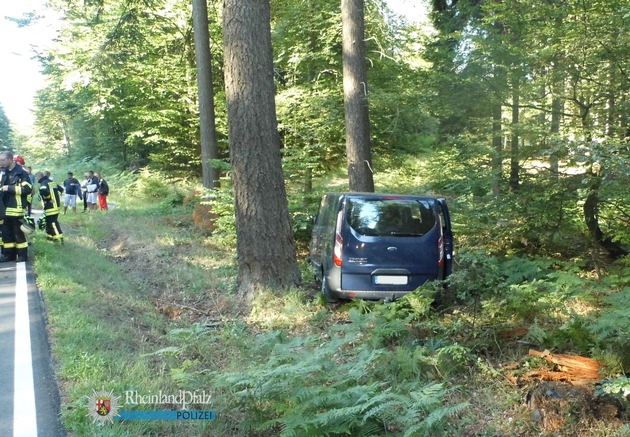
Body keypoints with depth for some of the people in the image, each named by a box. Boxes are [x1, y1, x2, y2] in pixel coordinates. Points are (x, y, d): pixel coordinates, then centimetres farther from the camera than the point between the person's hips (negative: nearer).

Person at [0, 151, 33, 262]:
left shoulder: (21, 172, -9)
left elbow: (28, 189, -18)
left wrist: (9, 188, -19)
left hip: (16, 208, -8)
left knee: (18, 233, -2)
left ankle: (23, 255, 7)